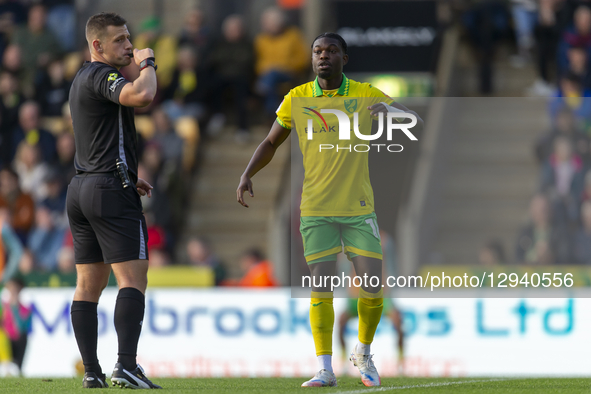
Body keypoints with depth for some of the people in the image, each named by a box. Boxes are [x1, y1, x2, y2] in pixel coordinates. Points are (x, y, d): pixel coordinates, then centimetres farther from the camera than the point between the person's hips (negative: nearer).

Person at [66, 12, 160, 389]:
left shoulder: (83, 79, 20)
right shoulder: (101, 75, -12)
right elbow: (141, 95, -32)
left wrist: (129, 177, 25)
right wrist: (147, 63, -13)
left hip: (81, 189, 10)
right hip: (111, 190, -10)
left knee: (89, 285, 6)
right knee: (133, 277, -12)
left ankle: (92, 371, 5)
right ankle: (126, 365, -22)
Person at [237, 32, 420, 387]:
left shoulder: (365, 94, 2)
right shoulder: (297, 98, 3)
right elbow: (271, 143, 14)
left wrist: (388, 108, -20)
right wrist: (247, 175, -1)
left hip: (359, 209, 0)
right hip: (317, 210, 0)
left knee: (373, 290, -4)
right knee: (321, 288, -8)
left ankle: (363, 354, 20)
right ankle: (325, 369, -2)